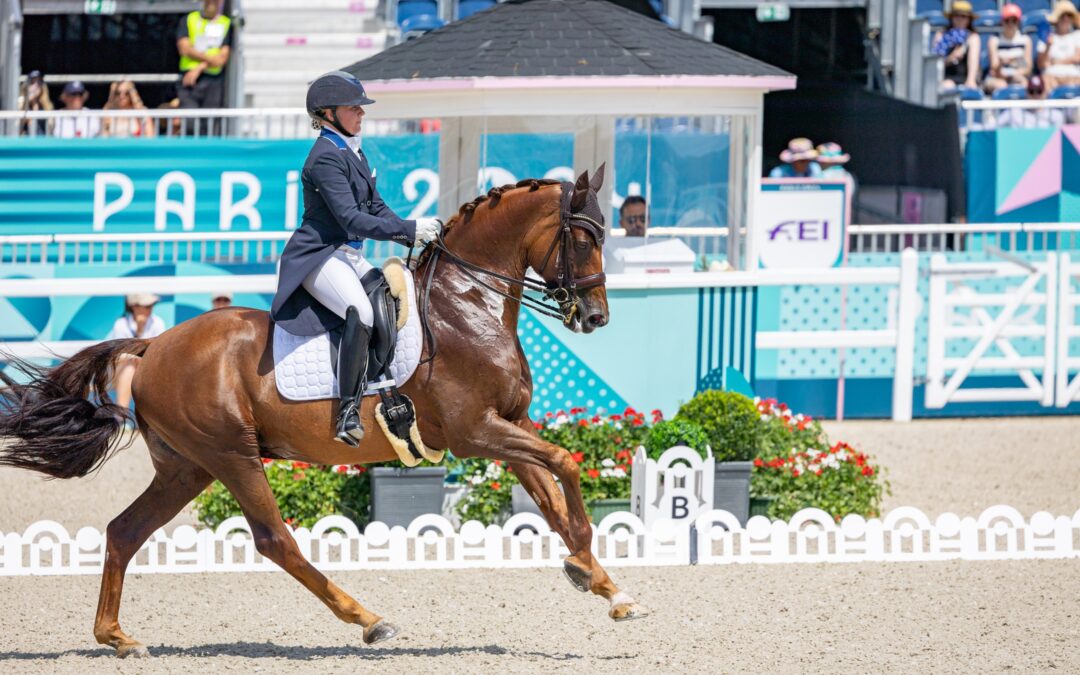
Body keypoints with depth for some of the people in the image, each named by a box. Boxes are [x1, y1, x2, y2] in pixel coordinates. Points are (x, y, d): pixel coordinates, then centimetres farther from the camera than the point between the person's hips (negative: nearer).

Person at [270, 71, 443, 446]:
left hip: (349, 257, 11)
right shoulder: (326, 157, -15)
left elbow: (375, 208, 20)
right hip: (318, 257, -11)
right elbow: (352, 220, -22)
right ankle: (349, 412, -34)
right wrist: (410, 229, -23)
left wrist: (413, 236, 4)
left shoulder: (354, 153, 15)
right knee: (361, 312, -33)